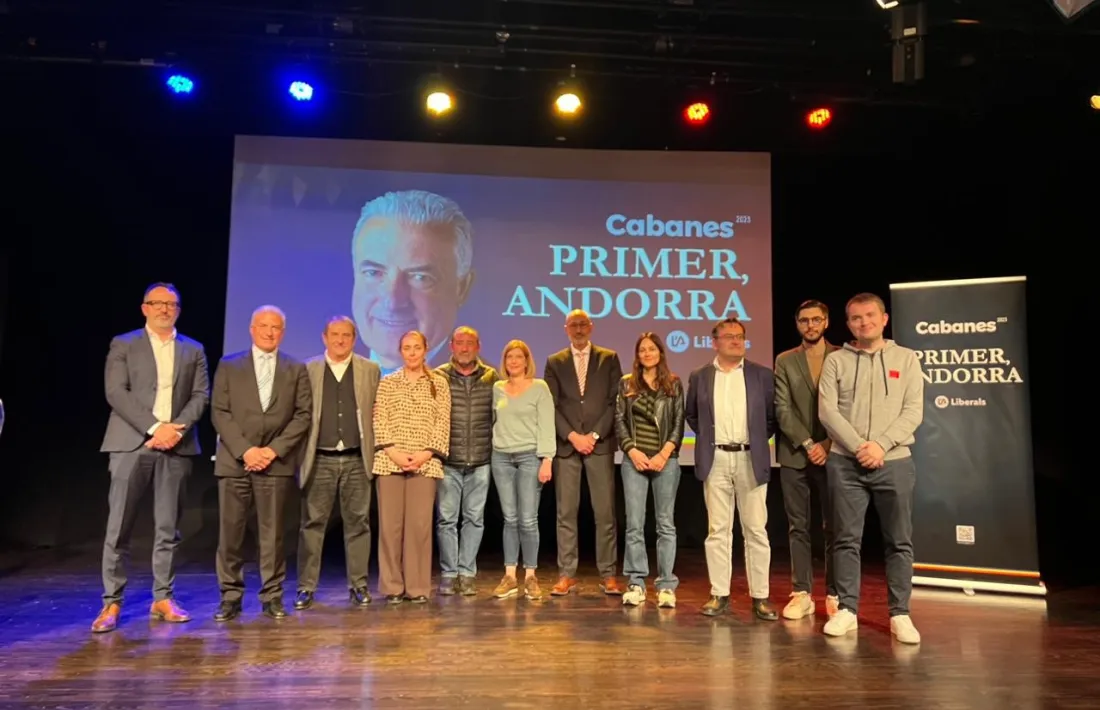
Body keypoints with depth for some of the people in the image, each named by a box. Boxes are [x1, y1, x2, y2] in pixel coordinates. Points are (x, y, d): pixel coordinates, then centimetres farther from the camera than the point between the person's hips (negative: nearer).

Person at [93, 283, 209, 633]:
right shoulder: (123, 345, 8)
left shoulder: (193, 350, 14)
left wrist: (178, 428, -11)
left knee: (168, 528, 5)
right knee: (119, 527, -1)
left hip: (176, 446, 2)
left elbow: (201, 395, 6)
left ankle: (163, 598, 13)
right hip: (132, 444, -2)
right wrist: (154, 427, -14)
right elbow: (116, 392, -4)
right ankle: (111, 602, 8)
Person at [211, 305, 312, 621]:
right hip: (235, 461, 1)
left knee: (272, 533, 3)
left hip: (276, 462, 0)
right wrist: (245, 450, -10)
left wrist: (274, 449, -8)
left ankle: (272, 596, 11)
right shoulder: (228, 365, 9)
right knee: (230, 532, 2)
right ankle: (230, 596, 13)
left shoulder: (296, 369, 9)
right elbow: (219, 413, 2)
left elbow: (303, 414, 3)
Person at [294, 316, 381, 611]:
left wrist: (377, 452, 1)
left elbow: (377, 411, 7)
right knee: (312, 523, 4)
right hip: (320, 460, 0)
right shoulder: (308, 370, 5)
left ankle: (358, 585, 15)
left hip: (357, 460, 1)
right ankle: (306, 587, 13)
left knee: (358, 522, 6)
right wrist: (301, 453, -3)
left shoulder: (370, 370, 8)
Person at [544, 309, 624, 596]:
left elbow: (615, 402, 1)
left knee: (605, 512, 1)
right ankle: (567, 575, 10)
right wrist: (572, 436, -8)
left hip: (600, 443, -1)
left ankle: (607, 575, 9)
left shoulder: (609, 359, 8)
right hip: (566, 445, 1)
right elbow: (551, 406, 3)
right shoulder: (554, 362, 10)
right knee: (566, 513, 3)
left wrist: (594, 434, -8)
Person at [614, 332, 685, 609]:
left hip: (666, 459, 0)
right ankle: (636, 584, 7)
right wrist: (633, 451, -7)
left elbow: (679, 423, 2)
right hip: (634, 460, 1)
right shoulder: (626, 383, 9)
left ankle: (666, 586, 7)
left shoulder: (674, 384, 7)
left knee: (666, 524, 2)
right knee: (634, 524, 0)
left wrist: (664, 454, -10)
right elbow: (619, 421, 5)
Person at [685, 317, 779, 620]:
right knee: (717, 530, 5)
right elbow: (691, 415, 17)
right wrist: (707, 437, 8)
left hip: (751, 460, 0)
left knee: (756, 530, 3)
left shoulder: (762, 375, 3)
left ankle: (760, 596, 11)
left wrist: (759, 438, 3)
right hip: (715, 461, 1)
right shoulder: (699, 376, 6)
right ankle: (719, 594, 12)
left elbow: (774, 415, 9)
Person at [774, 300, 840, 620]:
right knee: (798, 527, 4)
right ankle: (801, 594, 10)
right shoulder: (784, 361, 7)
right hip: (795, 455, 1)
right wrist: (808, 444, -11)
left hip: (832, 454, -1)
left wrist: (828, 444, -11)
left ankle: (834, 595, 13)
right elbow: (782, 409, -1)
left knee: (834, 527, 4)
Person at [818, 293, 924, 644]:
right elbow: (827, 410, -3)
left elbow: (913, 411, -1)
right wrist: (858, 446, -14)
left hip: (894, 462, 1)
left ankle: (900, 614, 15)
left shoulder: (906, 358, 7)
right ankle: (847, 610, 13)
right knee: (847, 539, 4)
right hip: (845, 463, 0)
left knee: (899, 541, 5)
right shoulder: (836, 361, 5)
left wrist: (880, 444, -13)